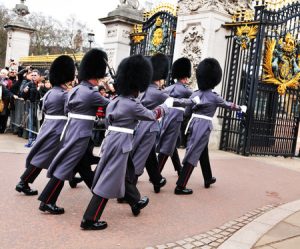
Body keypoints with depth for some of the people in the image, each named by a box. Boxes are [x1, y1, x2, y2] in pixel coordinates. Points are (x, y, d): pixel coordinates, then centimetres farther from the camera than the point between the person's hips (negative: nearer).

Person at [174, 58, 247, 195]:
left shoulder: (195, 94, 6)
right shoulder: (214, 97, -8)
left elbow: (187, 111, 10)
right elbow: (228, 105, 8)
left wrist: (186, 127, 21)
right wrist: (241, 108, 26)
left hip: (193, 124, 7)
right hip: (203, 127, -7)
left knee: (203, 153, 22)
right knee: (193, 155, -7)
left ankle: (208, 179, 39)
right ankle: (180, 186, -9)